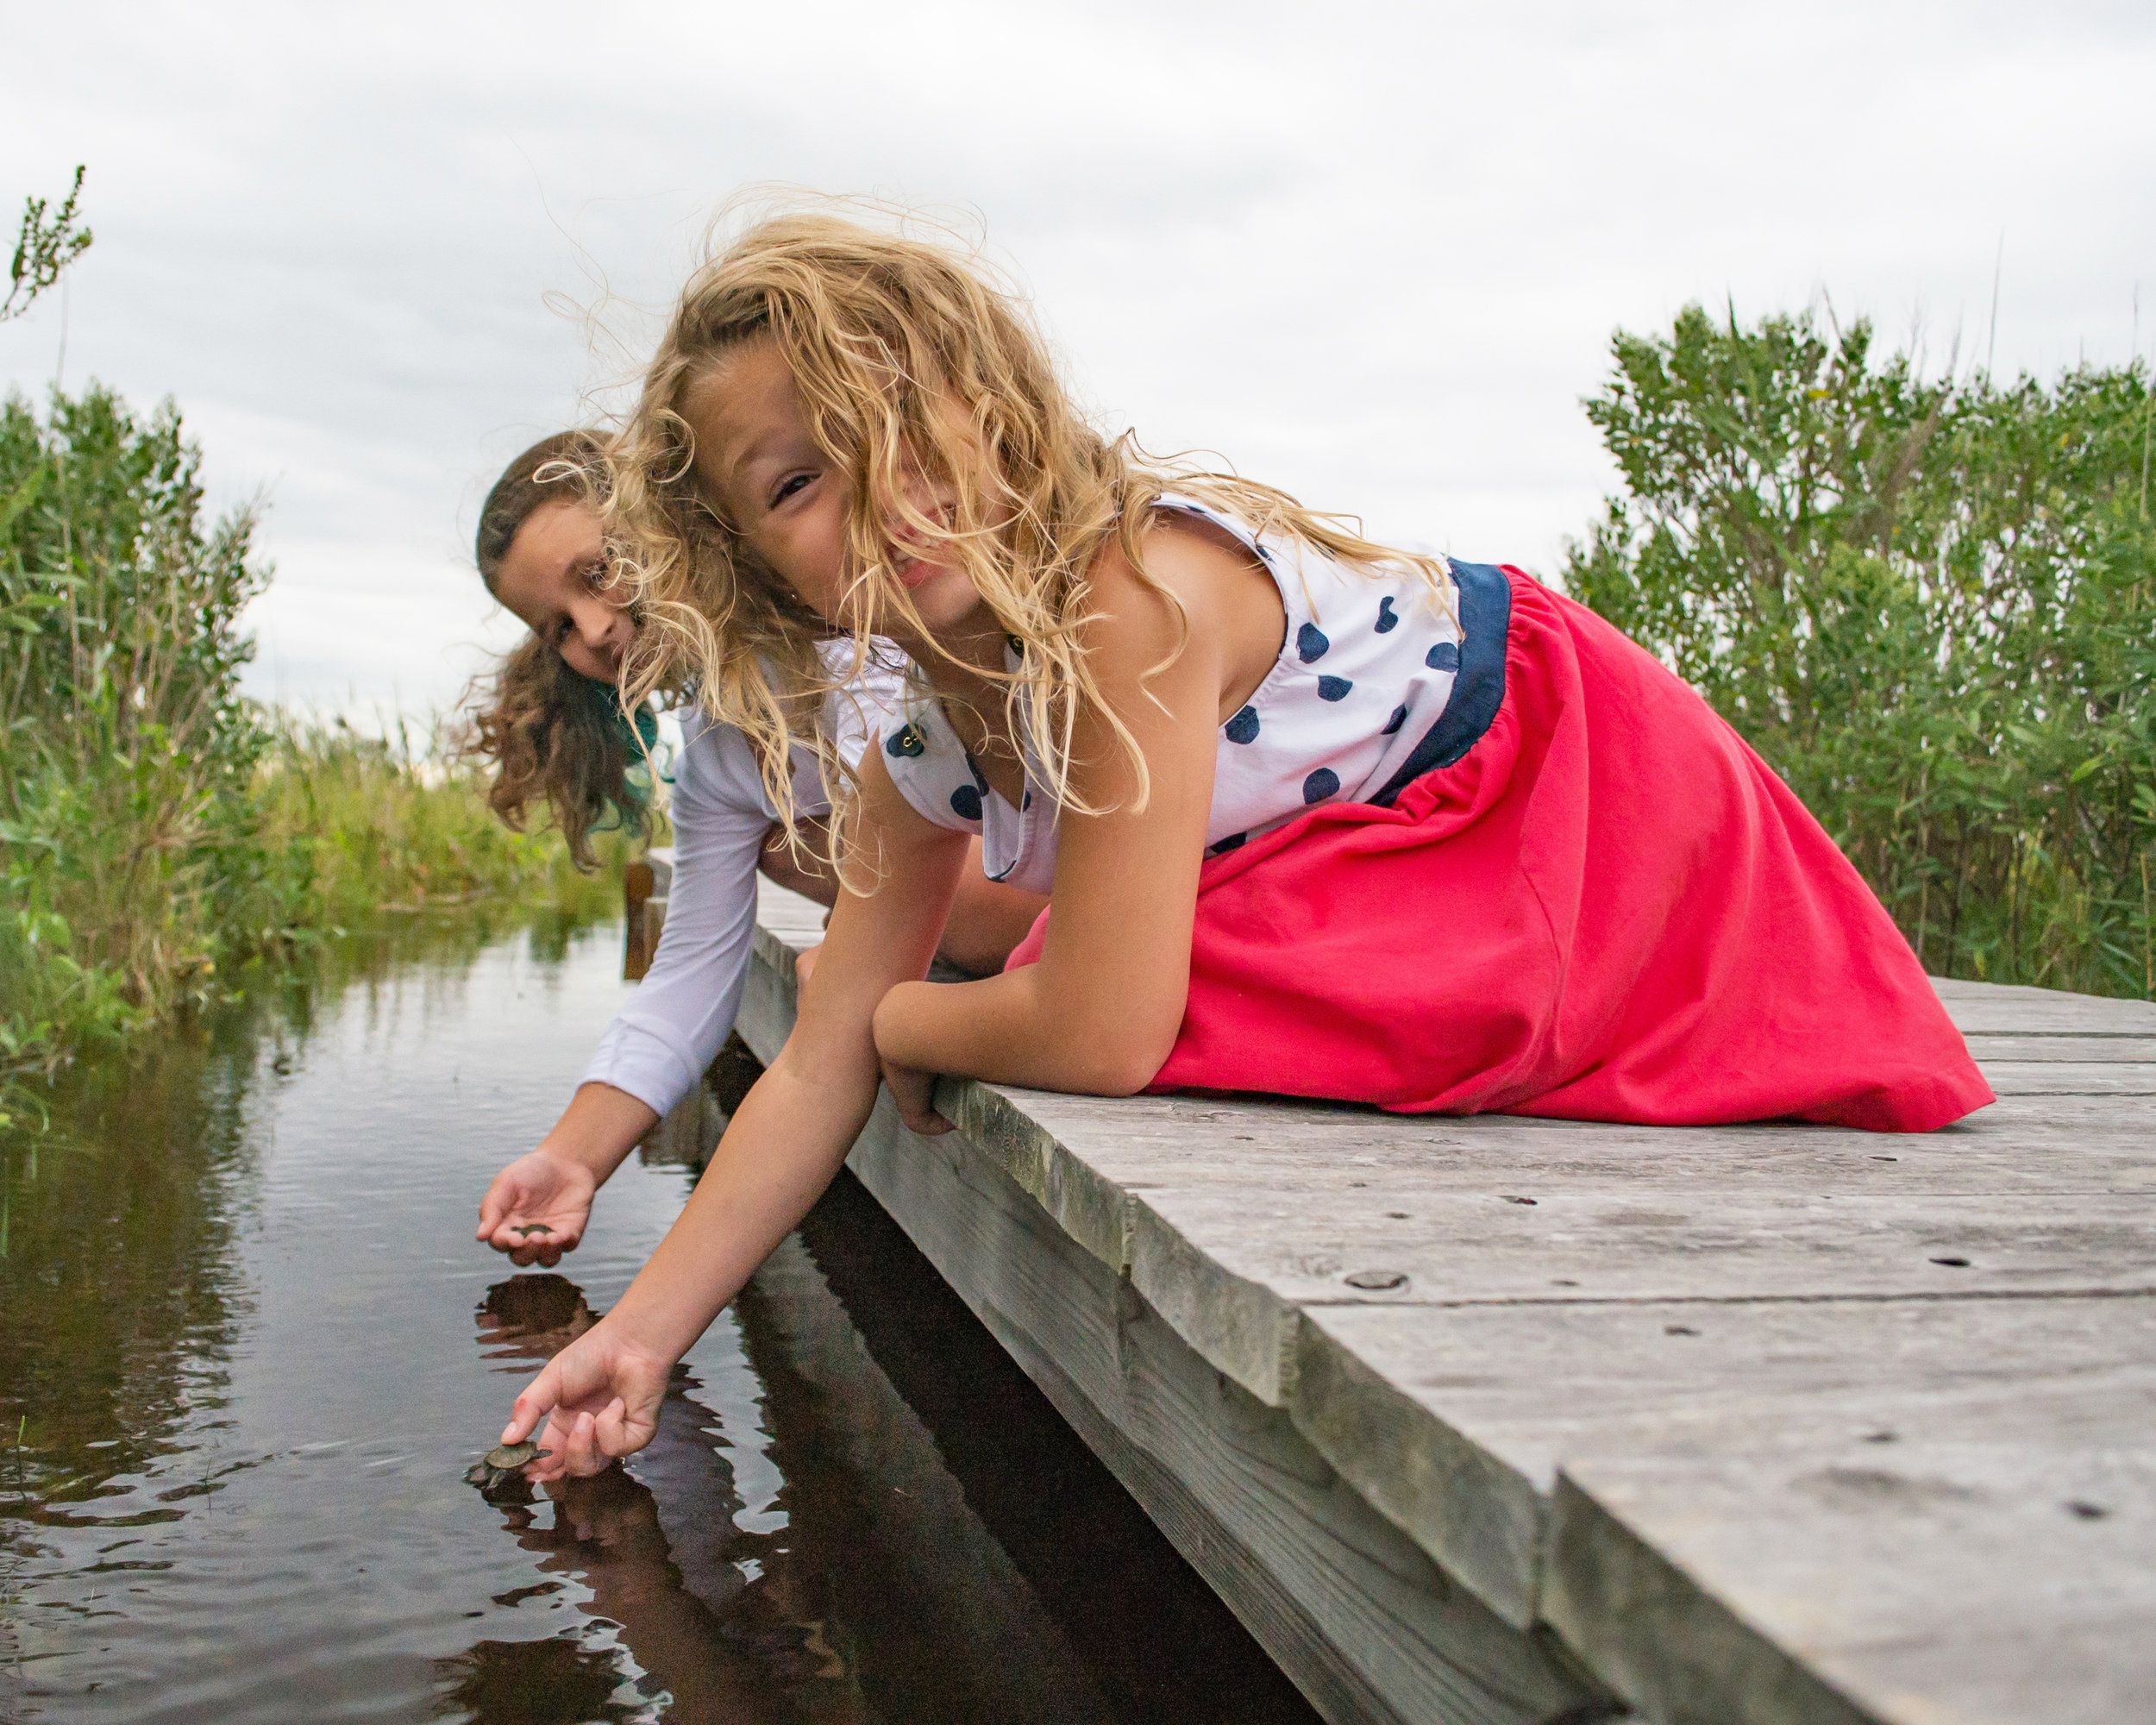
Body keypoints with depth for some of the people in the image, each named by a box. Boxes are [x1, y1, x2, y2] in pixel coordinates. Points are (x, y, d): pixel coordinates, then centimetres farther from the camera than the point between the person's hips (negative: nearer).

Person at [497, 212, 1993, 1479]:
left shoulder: (1136, 597, -35)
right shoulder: (925, 756, -8)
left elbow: (1100, 1040, -35)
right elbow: (822, 1070, -3)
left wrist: (912, 1021, -14)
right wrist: (642, 1334, -5)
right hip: (1394, 845, 8)